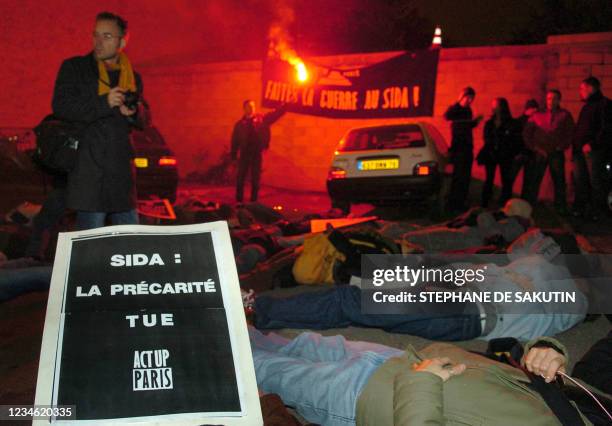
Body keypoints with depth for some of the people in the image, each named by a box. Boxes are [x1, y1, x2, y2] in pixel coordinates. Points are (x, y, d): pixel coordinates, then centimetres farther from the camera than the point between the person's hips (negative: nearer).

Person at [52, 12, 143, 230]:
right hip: (88, 168, -5)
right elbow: (60, 106, -9)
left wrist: (131, 113, 0)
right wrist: (103, 103, -17)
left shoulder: (132, 77, 17)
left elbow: (143, 120, 24)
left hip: (121, 169, 5)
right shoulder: (74, 67, 4)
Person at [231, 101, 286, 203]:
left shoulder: (262, 119, 4)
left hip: (257, 154, 0)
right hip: (244, 154, 0)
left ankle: (254, 201, 13)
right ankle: (239, 201, 11)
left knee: (255, 179, 6)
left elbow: (276, 114, -3)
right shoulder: (240, 124, 6)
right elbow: (235, 140, 7)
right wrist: (234, 154, 3)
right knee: (241, 178, 3)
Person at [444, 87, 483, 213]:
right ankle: (452, 205, -6)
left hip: (467, 147, 8)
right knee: (458, 177, -10)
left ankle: (460, 204, 17)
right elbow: (447, 116, -31)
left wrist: (476, 121, 8)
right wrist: (459, 102, -32)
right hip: (458, 148, -8)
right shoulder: (455, 109, -8)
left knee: (465, 178, 10)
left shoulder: (468, 110, 14)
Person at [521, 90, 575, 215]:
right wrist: (535, 147, -1)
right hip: (539, 154, 1)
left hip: (556, 153, 0)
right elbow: (526, 133, 8)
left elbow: (570, 133, 3)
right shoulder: (538, 115, 10)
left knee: (559, 181, 3)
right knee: (533, 181, -1)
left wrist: (561, 147, -7)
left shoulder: (565, 115, 8)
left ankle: (561, 208, 10)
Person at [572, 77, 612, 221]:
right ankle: (579, 209, 13)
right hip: (581, 150, 8)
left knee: (595, 181, -6)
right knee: (580, 181, 7)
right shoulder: (586, 106, 23)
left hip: (594, 150, -8)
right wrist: (575, 147, 13)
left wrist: (592, 144, -18)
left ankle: (595, 211, -1)